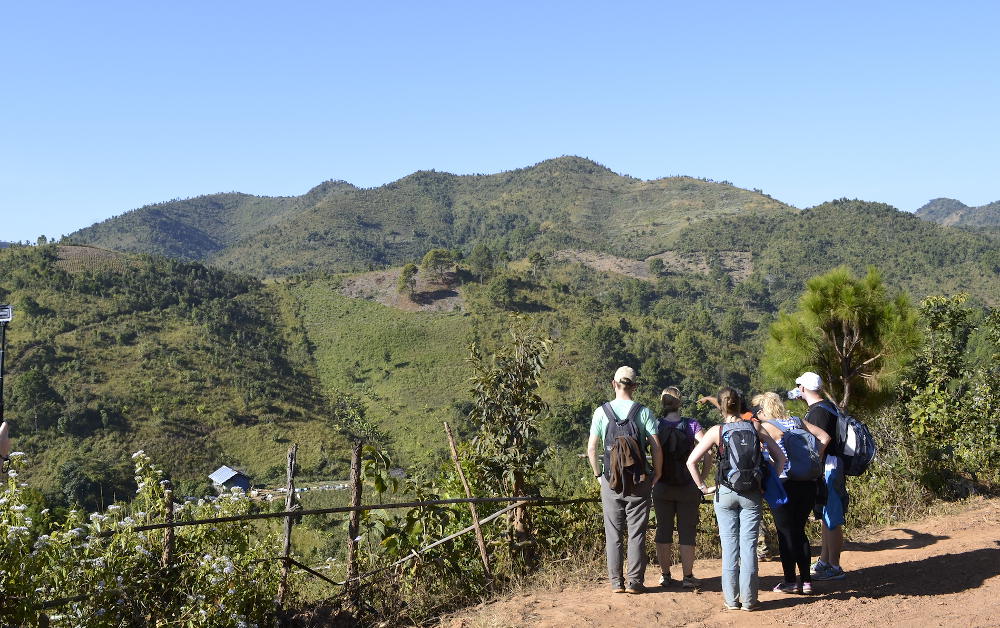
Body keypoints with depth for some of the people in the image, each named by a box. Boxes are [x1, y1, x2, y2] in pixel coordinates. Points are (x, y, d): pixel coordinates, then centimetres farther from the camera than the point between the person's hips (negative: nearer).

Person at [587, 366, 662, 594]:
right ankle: (635, 582, 8)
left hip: (610, 481, 1)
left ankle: (616, 582, 12)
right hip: (639, 481, -1)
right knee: (637, 534, 6)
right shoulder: (644, 412, -4)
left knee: (613, 534, 9)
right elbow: (656, 448, -8)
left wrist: (598, 474, 10)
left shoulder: (601, 412, -1)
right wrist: (657, 474, 6)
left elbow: (591, 449, -2)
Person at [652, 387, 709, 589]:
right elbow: (708, 455, -14)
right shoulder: (692, 425, -7)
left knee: (663, 531, 12)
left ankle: (665, 575, 19)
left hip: (662, 487, 1)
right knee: (687, 532, 8)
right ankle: (687, 576, 12)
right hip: (688, 488, -1)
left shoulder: (655, 426, -5)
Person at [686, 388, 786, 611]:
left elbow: (691, 461, -9)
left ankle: (731, 599, 12)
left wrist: (703, 487, 0)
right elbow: (780, 457, 3)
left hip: (725, 493, -1)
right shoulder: (754, 428, 1)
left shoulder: (716, 431, -4)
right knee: (749, 546, 5)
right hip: (752, 494, 1)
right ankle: (748, 599, 10)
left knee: (729, 546, 6)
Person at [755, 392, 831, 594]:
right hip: (808, 483, 6)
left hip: (784, 484, -6)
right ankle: (806, 580, 17)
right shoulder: (796, 421, 11)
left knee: (786, 533, 5)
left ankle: (790, 582, 10)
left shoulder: (766, 427, -7)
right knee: (799, 531, 15)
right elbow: (824, 437, 10)